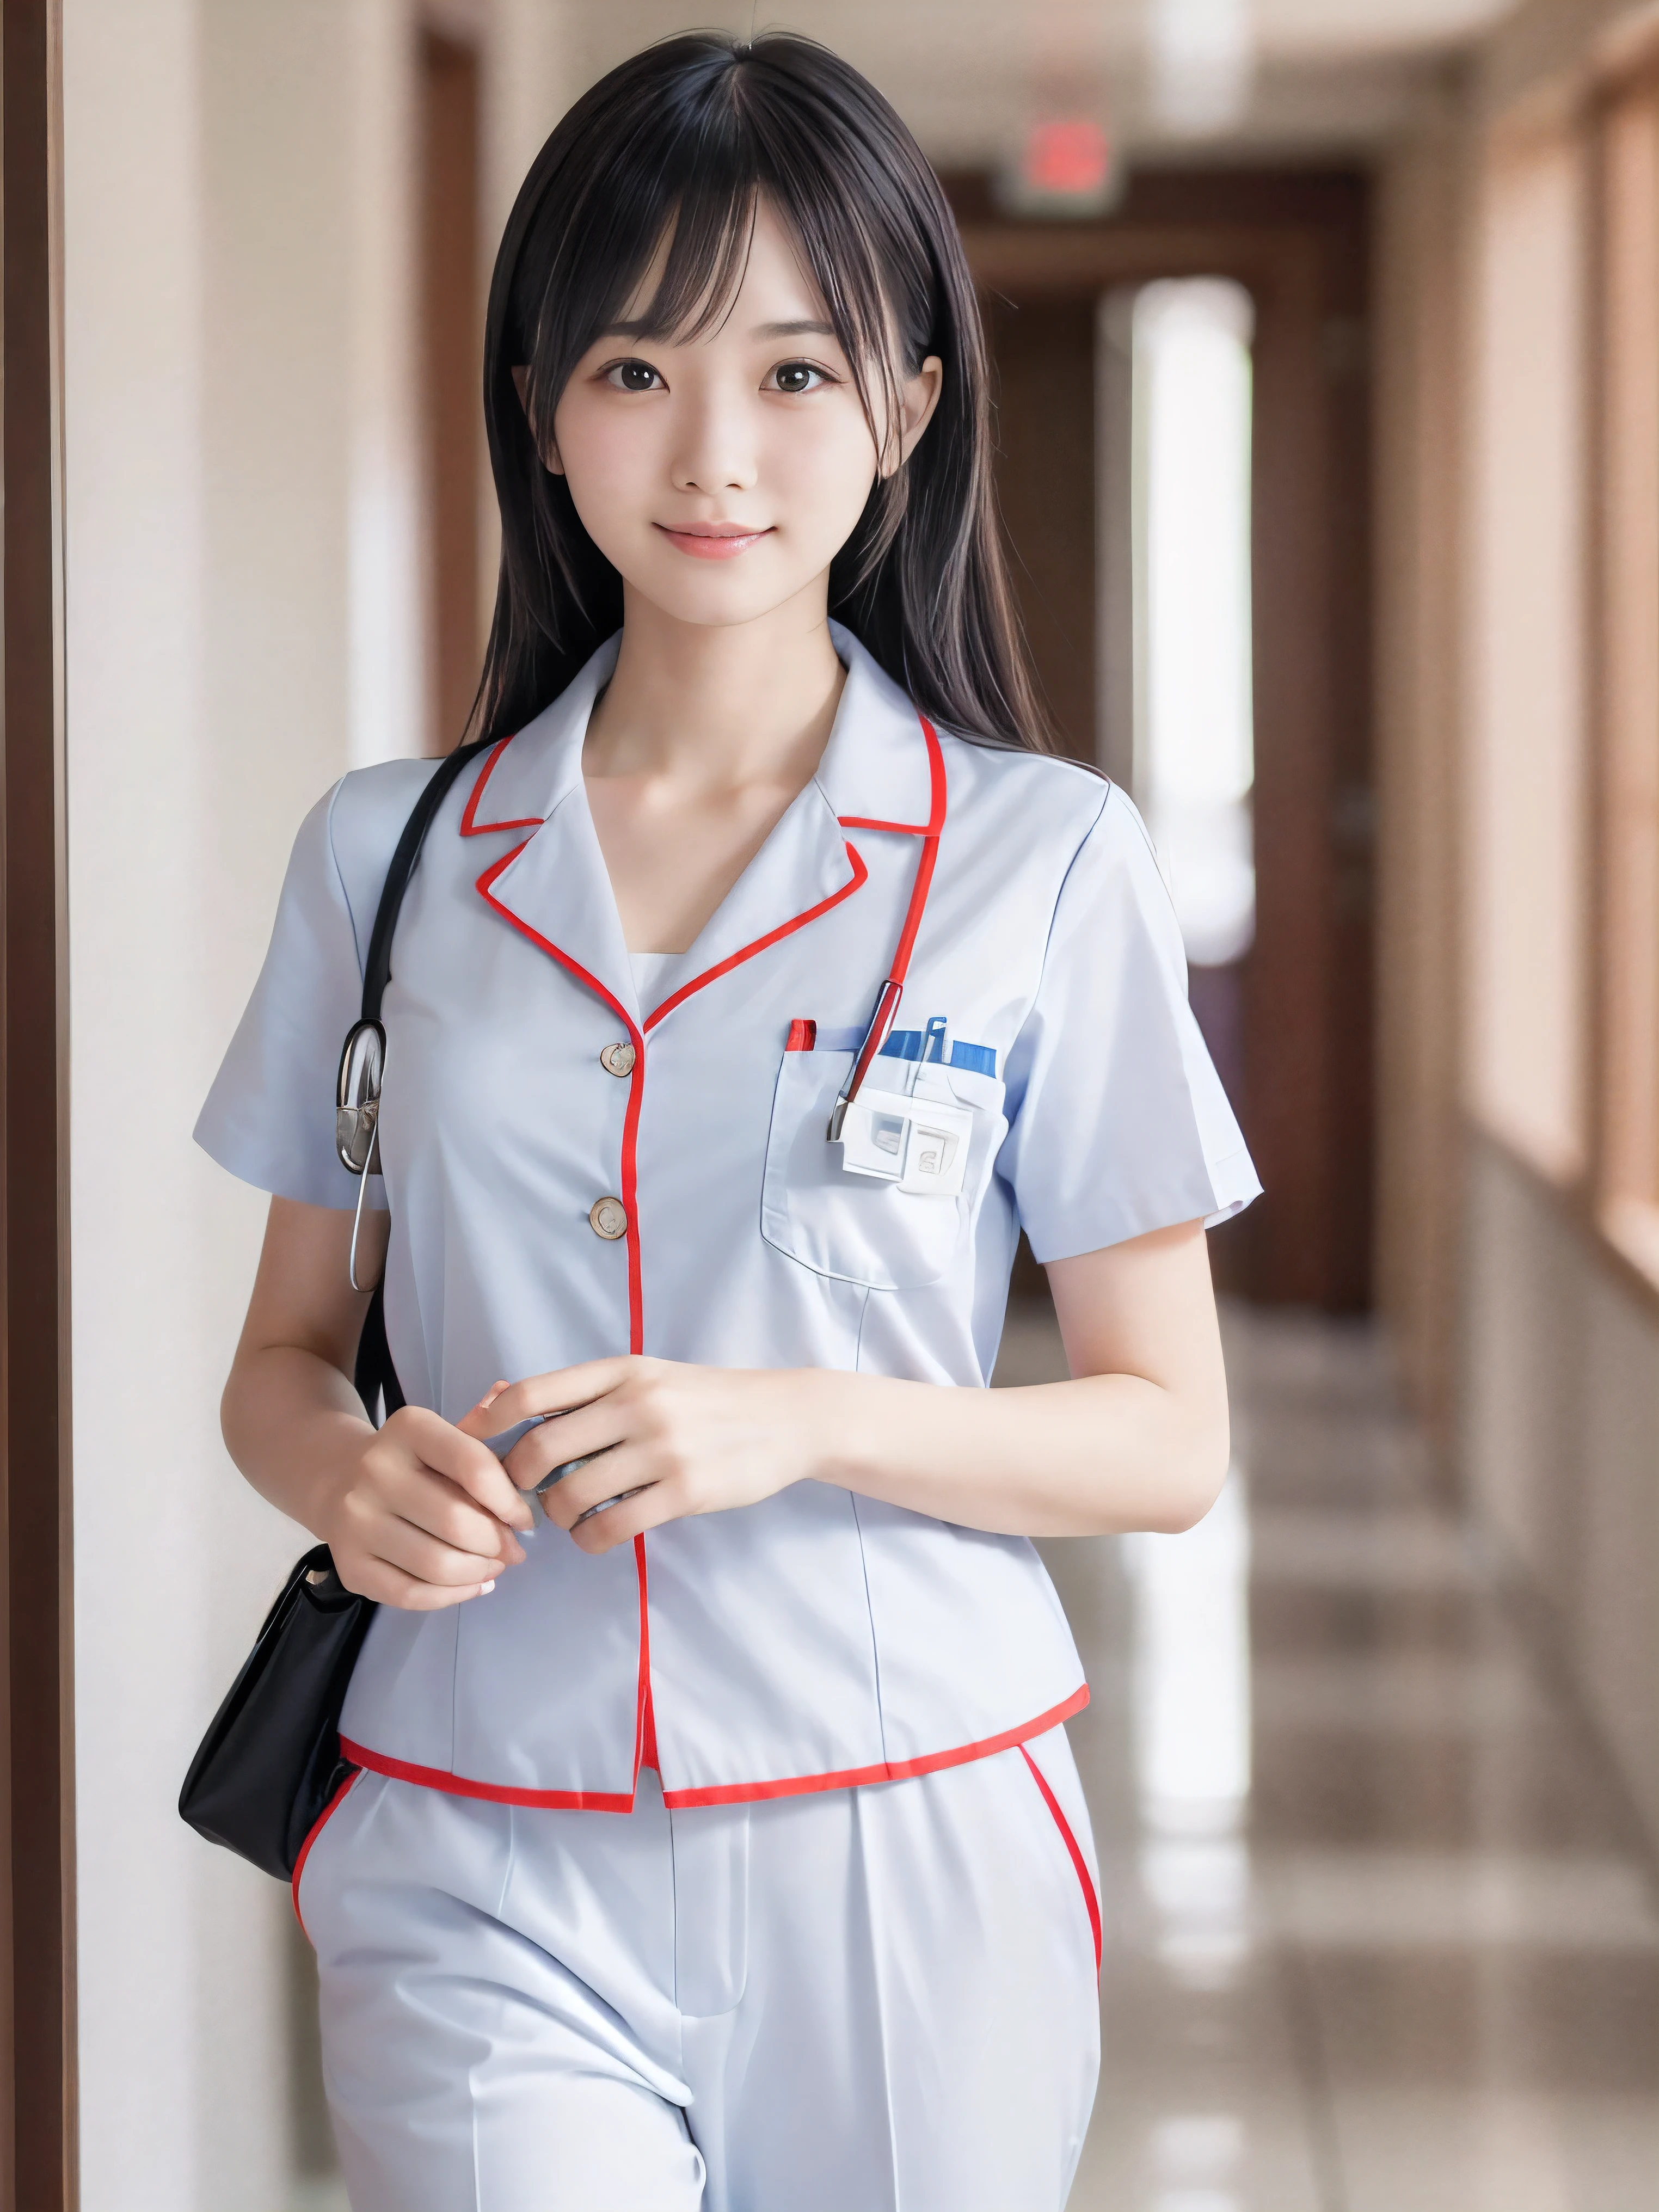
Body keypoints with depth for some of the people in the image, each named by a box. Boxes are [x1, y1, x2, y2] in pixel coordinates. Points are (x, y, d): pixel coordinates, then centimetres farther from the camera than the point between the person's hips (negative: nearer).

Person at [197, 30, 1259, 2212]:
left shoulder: (1046, 861, -1)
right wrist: (351, 1479, -9)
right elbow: (284, 1356, 13)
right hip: (486, 1887, 1)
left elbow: (1169, 1439, 1)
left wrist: (811, 1422, -15)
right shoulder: (387, 858, 6)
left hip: (903, 1870, 0)